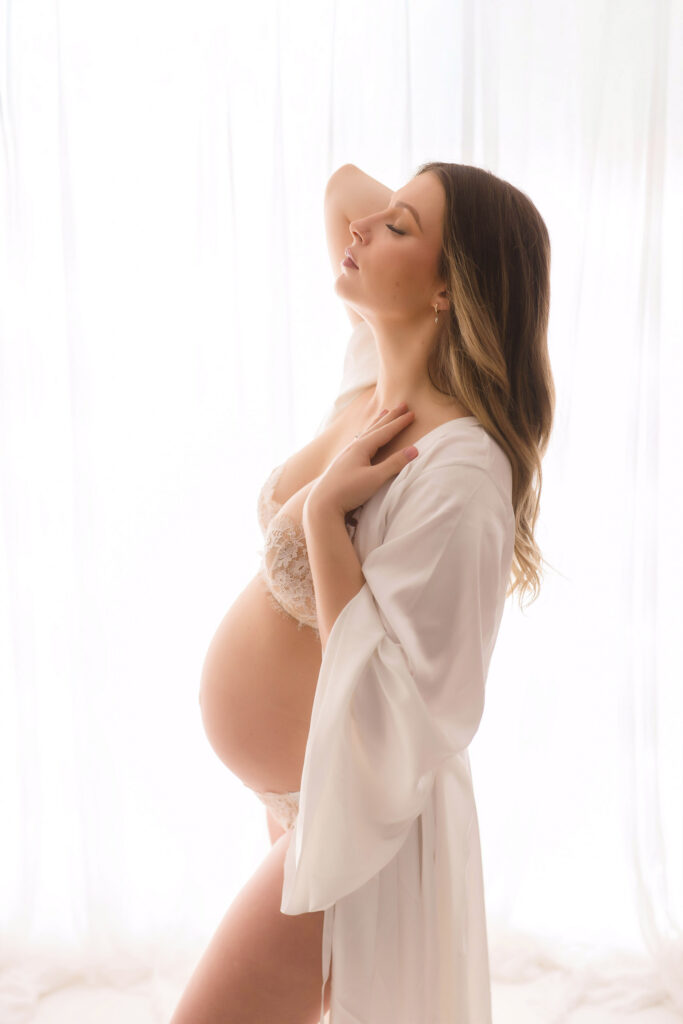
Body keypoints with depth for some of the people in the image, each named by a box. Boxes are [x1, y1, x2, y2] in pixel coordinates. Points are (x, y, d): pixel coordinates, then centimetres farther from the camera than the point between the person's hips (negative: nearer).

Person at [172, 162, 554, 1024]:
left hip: (366, 815, -8)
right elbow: (343, 187, 11)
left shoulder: (458, 470, -30)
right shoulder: (369, 380, -5)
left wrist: (324, 511, -31)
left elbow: (397, 711, -30)